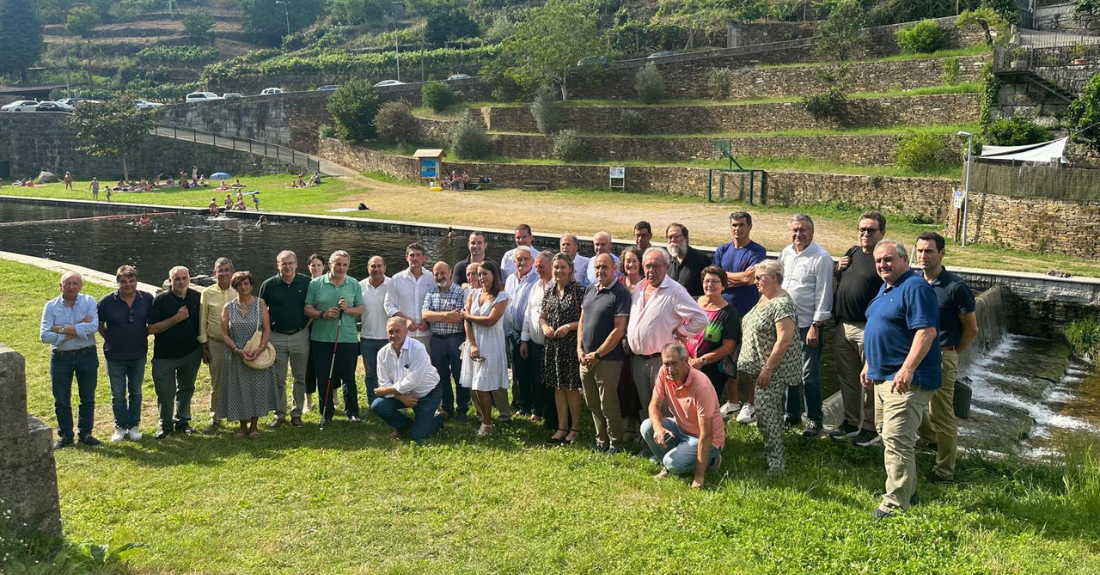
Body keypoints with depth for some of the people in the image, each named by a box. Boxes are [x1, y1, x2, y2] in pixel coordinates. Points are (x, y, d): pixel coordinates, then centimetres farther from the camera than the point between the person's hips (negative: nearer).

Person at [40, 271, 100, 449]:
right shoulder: (51, 306, -4)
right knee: (61, 400, 9)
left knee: (88, 398, 10)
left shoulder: (89, 301, -6)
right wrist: (77, 330, -19)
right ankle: (65, 436, 24)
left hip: (87, 355, 0)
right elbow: (44, 336, -13)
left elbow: (93, 327, -22)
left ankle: (85, 433, 25)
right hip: (61, 357, 1)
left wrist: (61, 329, -20)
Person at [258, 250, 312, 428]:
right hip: (276, 337, 0)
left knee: (300, 377, 8)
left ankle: (297, 413, 19)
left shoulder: (306, 282, -3)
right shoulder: (268, 284, -2)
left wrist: (306, 325, 1)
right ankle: (279, 414, 18)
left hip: (300, 336, 0)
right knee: (278, 379, 7)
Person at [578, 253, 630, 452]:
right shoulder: (590, 289, 10)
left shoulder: (620, 293, -12)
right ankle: (601, 441, 29)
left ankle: (616, 445, 16)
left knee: (608, 405, 1)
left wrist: (598, 354, -14)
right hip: (586, 358, 7)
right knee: (593, 404, 15)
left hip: (607, 359, -7)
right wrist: (579, 348, 3)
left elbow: (619, 330, -16)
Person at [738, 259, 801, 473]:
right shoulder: (763, 299, 12)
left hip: (773, 369, -9)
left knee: (766, 412, -10)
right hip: (759, 366, 9)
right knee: (771, 411, 17)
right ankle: (773, 451, 28)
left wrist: (767, 369, -23)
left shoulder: (782, 303, -18)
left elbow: (784, 340, -24)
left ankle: (775, 462, -4)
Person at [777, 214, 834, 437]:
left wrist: (815, 326, -17)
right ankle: (792, 415, 28)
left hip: (808, 325, -7)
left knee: (809, 375, -2)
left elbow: (823, 295, -14)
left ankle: (815, 421, 11)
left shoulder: (821, 258, -12)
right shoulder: (786, 253, 9)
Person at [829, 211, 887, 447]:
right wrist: (838, 270, 4)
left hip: (867, 329, -7)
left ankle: (870, 428, 13)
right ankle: (851, 422, 29)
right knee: (847, 379, 16)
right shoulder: (852, 252, 13)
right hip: (843, 327, 7)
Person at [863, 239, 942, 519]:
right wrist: (869, 364, 22)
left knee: (897, 441, -11)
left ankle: (896, 504, -5)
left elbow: (926, 331, -25)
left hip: (906, 380, -11)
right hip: (883, 376, 11)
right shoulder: (886, 288, 16)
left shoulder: (915, 287, -15)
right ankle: (908, 490, 32)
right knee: (888, 435, 19)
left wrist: (908, 369, -31)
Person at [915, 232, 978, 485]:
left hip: (941, 358, -6)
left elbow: (971, 329, -5)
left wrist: (950, 355, 5)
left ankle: (945, 473, 14)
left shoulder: (955, 287, -14)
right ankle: (930, 439, 45)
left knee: (942, 416, 2)